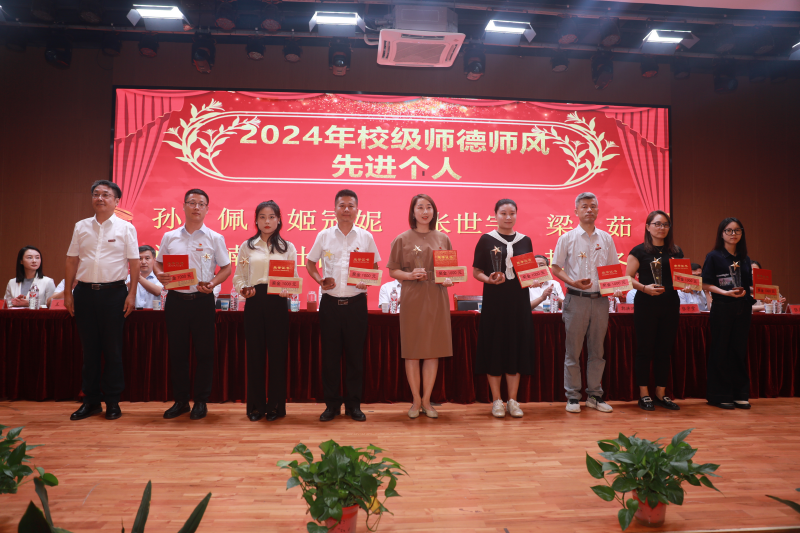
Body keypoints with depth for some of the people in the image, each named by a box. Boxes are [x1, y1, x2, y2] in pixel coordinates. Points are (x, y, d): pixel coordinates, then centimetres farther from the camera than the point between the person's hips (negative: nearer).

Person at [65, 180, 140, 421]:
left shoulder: (125, 228, 1)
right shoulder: (81, 227, 10)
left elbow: (134, 263, -1)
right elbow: (72, 261, 11)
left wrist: (132, 294, -7)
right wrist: (67, 292, 6)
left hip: (113, 292, -3)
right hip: (85, 292, 3)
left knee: (113, 349, 3)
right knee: (89, 348, 8)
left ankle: (112, 401, 14)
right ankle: (91, 400, 19)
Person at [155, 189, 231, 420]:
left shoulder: (215, 238, 3)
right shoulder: (169, 237, 9)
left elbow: (226, 268, 4)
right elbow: (158, 263, 15)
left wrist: (213, 283, -13)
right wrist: (160, 275, -7)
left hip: (202, 300, -2)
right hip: (176, 299, 2)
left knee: (204, 352, 3)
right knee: (177, 351, 8)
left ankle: (201, 401, 16)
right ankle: (180, 400, 21)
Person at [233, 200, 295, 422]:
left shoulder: (288, 247, 9)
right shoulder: (247, 246, 9)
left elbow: (294, 278, 6)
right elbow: (238, 276, 8)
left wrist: (288, 291, -13)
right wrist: (243, 290, -12)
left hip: (277, 303, 0)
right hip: (254, 302, 1)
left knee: (277, 353, 2)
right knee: (255, 353, 4)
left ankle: (275, 405, 15)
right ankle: (256, 405, 16)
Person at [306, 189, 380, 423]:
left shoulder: (366, 237, 5)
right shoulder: (324, 236, 6)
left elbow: (375, 267, 11)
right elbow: (310, 263, 14)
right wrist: (320, 280, -3)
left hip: (356, 303, 0)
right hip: (330, 302, 0)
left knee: (355, 354, 5)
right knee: (330, 353, 5)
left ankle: (353, 404, 17)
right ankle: (332, 404, 17)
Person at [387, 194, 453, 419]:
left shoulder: (443, 239, 10)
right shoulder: (402, 239, 3)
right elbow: (393, 271, 2)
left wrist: (449, 279, -6)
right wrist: (411, 275, -15)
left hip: (436, 299, 2)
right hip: (412, 299, -2)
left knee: (434, 350, 4)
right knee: (412, 350, 1)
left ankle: (426, 400, 16)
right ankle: (416, 401, 15)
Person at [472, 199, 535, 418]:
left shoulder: (525, 241, 9)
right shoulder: (486, 240, 0)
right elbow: (476, 271, 0)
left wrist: (536, 281, -4)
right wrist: (489, 279, -18)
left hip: (519, 301, 3)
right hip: (494, 301, -3)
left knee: (517, 348, 4)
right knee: (494, 348, 0)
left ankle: (513, 400, 14)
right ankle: (497, 400, 12)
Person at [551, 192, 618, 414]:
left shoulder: (606, 239, 10)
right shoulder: (567, 238, 1)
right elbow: (556, 268, 0)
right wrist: (572, 282, -16)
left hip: (601, 300, 3)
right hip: (576, 299, -3)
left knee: (597, 350, 9)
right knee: (573, 350, 1)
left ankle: (595, 395, 20)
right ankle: (572, 396, 10)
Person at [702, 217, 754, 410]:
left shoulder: (744, 259, 12)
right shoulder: (714, 256, -2)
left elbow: (750, 285, 15)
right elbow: (706, 285, -8)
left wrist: (744, 292, -6)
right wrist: (726, 292, -21)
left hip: (742, 309, 5)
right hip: (722, 309, -4)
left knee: (739, 351, 8)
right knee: (720, 351, 1)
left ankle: (740, 394, 17)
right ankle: (719, 396, 9)